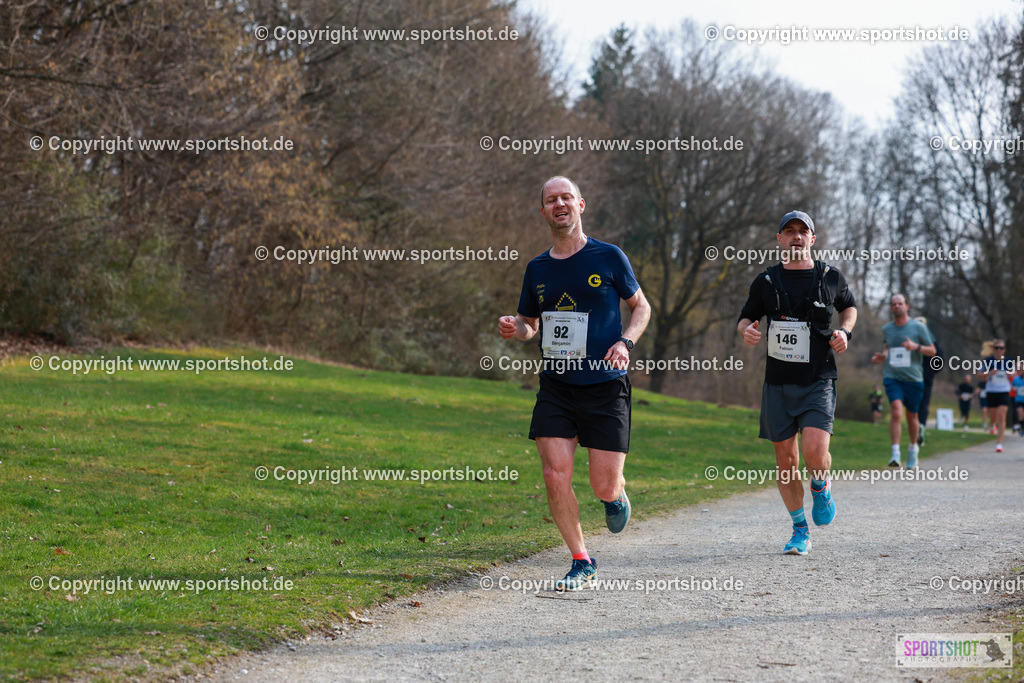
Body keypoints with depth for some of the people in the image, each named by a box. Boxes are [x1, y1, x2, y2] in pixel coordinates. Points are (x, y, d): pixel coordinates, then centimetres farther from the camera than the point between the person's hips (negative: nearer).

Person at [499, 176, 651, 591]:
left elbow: (641, 306, 9)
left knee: (604, 485, -5)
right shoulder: (538, 268, 8)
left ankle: (616, 498, 34)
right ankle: (581, 562, 6)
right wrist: (514, 327, -2)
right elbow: (530, 322, 22)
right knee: (555, 477, -10)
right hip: (556, 386, 3)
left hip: (605, 386, -3)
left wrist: (625, 342, -10)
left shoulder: (608, 257, -1)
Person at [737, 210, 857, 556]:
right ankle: (800, 530, 19)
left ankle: (821, 487, 17)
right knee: (786, 459, 3)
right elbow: (745, 317, 17)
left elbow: (849, 306, 23)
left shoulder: (831, 277, 3)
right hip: (779, 383, 2)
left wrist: (844, 331, 3)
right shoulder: (766, 281, 4)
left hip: (818, 381, -2)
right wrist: (747, 330, -6)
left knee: (815, 451, -19)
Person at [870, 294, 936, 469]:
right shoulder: (886, 329, 9)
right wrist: (883, 356, 7)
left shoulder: (918, 327, 0)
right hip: (892, 377, 1)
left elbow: (932, 351, 4)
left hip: (913, 379, -1)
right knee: (896, 411, -20)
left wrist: (916, 347, -15)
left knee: (912, 416, 10)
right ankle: (895, 454, -25)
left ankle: (913, 447, 38)